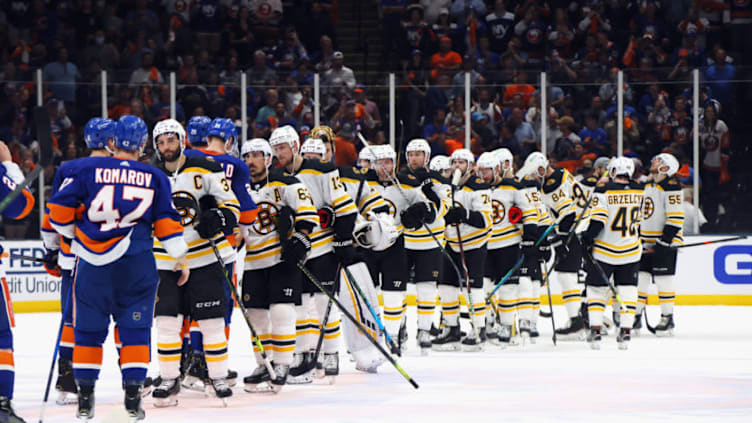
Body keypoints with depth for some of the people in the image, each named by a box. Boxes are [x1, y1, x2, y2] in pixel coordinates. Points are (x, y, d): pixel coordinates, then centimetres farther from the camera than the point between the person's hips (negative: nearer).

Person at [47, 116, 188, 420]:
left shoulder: (89, 169, 2)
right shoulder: (154, 178, 5)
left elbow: (59, 208, 1)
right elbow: (167, 222, 5)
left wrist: (73, 233, 18)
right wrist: (181, 259, 12)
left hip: (92, 262, 0)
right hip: (136, 265, 0)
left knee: (88, 329, 10)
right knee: (135, 327, 7)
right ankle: (133, 395, 1)